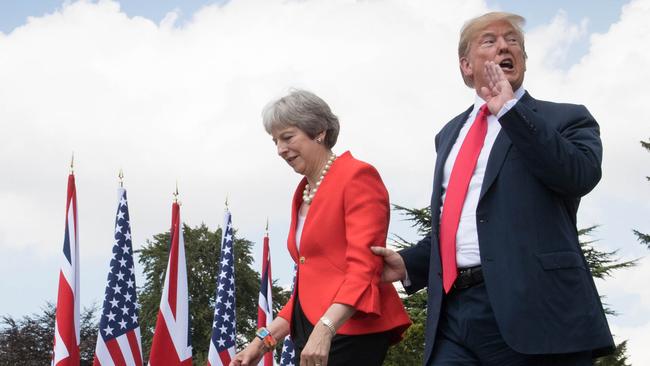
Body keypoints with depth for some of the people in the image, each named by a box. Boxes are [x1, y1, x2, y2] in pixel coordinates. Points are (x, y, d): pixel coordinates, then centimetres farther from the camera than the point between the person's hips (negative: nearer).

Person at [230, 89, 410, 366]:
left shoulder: (357, 176, -5)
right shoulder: (303, 194, 20)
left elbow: (363, 266, -15)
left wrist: (325, 329, -26)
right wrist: (264, 340, 15)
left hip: (351, 330, -8)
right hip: (310, 332, 8)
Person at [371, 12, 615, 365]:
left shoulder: (566, 119, 7)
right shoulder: (450, 134, 25)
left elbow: (582, 174, -14)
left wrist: (510, 109, -9)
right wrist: (409, 263, 13)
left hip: (534, 311, -5)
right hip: (453, 314, 5)